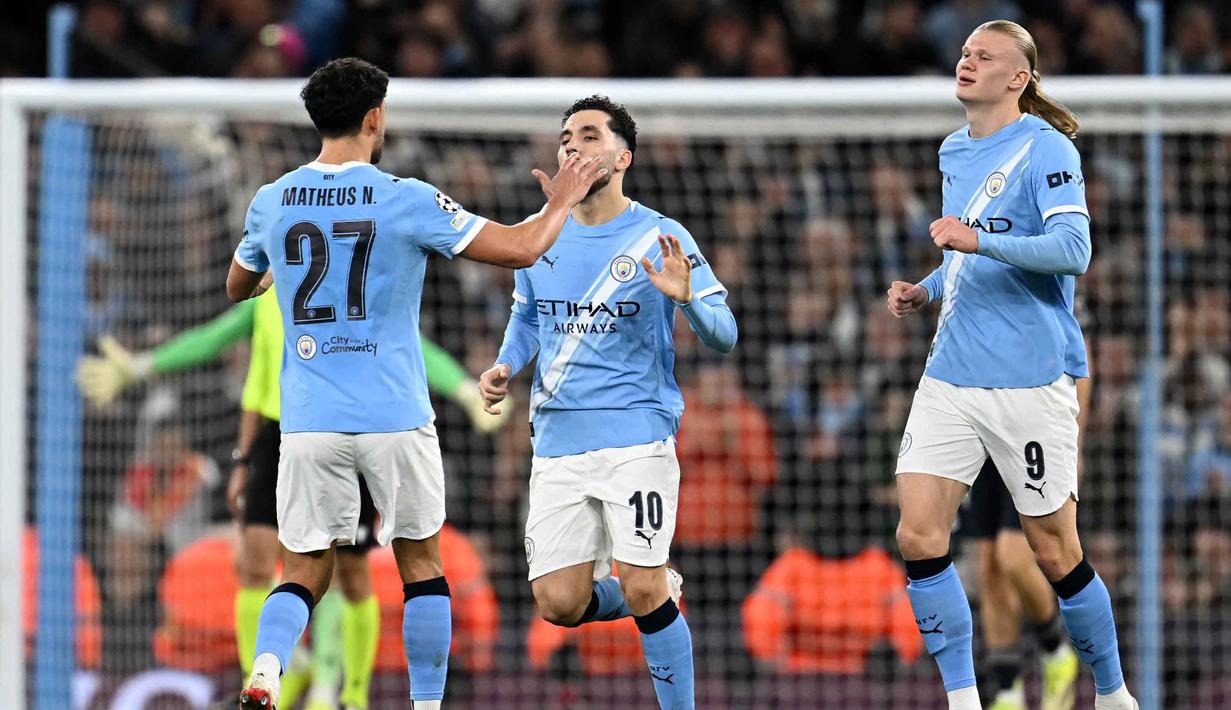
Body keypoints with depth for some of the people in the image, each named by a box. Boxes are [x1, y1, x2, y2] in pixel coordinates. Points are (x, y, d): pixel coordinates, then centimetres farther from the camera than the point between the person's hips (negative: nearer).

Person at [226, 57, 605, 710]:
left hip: (308, 419, 2)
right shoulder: (406, 201, -8)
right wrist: (561, 202, 15)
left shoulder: (271, 203, 3)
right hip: (394, 417, -2)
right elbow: (521, 248, -5)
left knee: (304, 572, 6)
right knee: (421, 561, 14)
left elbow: (237, 288, 22)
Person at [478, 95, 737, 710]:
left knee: (642, 592, -13)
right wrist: (506, 368, 7)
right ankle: (660, 593, 29)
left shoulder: (658, 238, -4)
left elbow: (723, 337, -6)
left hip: (636, 435, -5)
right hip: (558, 442, 5)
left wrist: (685, 297, -26)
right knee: (559, 603, -1)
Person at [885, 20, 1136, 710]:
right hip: (951, 377, 7)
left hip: (1031, 378, -7)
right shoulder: (954, 153, 14)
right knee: (919, 536, -6)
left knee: (1056, 554, 1)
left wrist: (980, 240, -33)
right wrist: (927, 290, 12)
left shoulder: (1046, 150, -9)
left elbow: (1072, 249, -23)